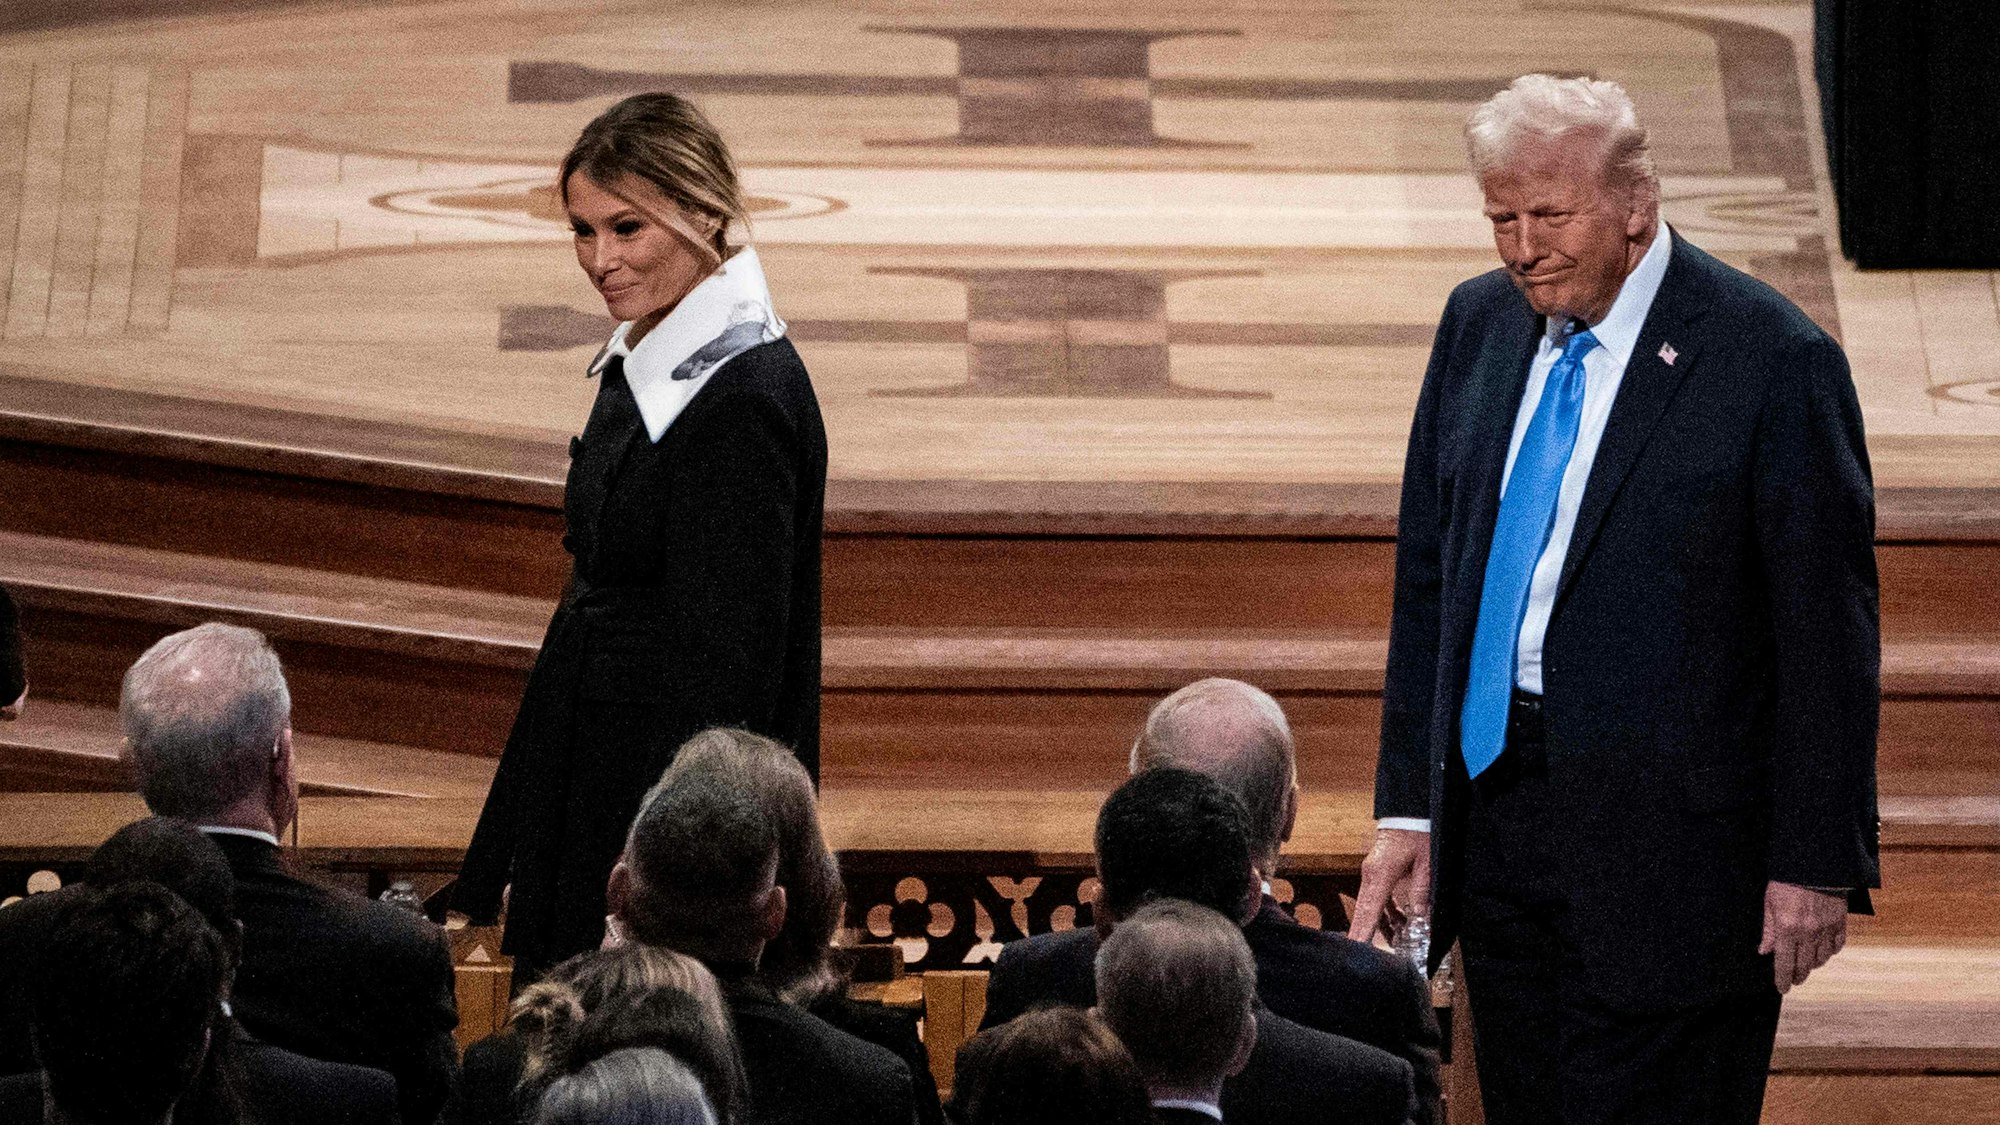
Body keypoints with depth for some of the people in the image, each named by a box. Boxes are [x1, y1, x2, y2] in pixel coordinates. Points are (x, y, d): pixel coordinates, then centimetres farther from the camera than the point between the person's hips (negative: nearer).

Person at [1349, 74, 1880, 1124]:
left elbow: (1829, 632, -9)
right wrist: (1409, 806, 8)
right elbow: (1427, 577, 13)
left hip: (1669, 840, -6)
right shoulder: (1478, 324, 7)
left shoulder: (1772, 362, -12)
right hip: (1495, 798, 6)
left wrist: (1817, 866, -10)